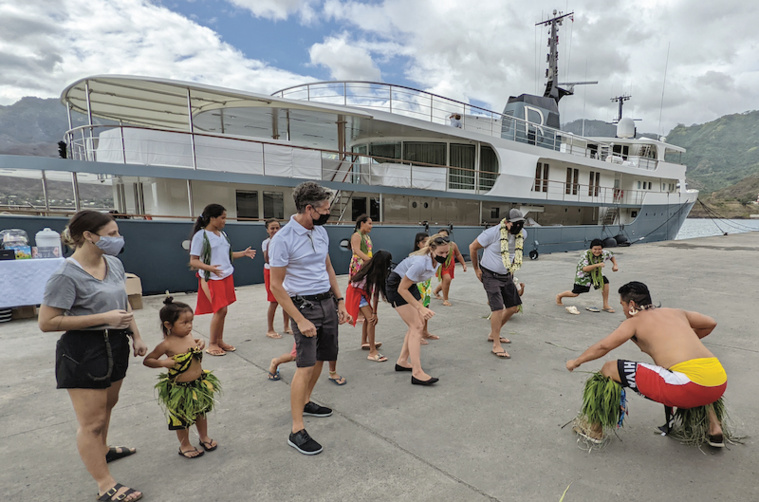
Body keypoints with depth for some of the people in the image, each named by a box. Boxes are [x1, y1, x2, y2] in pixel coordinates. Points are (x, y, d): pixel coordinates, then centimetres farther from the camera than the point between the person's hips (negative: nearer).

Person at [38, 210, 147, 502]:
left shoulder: (114, 263, 2)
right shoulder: (67, 276, -21)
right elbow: (47, 323, -20)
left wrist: (136, 336, 12)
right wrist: (103, 318, -24)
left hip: (115, 345, 8)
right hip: (84, 352, -8)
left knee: (107, 404, 25)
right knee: (92, 421, 4)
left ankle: (101, 451, 49)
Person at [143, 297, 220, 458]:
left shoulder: (189, 336, -6)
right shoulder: (167, 345, -22)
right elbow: (147, 360, -12)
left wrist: (200, 343, -3)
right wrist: (163, 362, -27)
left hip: (199, 383, 5)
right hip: (180, 389, -5)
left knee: (201, 412, 23)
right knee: (183, 419, 16)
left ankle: (204, 437, 46)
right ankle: (185, 445, 38)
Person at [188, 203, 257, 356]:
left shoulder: (222, 234, 13)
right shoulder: (200, 236, -10)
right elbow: (193, 261, -11)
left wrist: (244, 253, 11)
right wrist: (209, 267, -28)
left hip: (226, 276, 7)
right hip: (211, 279, -7)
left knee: (222, 311, 9)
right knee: (220, 310, -10)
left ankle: (220, 341, 22)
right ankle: (212, 344, 6)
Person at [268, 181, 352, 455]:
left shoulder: (321, 231, 5)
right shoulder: (283, 239, -17)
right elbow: (276, 286, -15)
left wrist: (340, 301, 12)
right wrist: (300, 320, -18)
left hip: (328, 302, 7)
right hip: (304, 306, -7)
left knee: (320, 359, 15)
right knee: (306, 366, -9)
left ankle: (306, 402, 36)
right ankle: (297, 431, 2)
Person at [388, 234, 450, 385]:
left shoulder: (436, 260, -10)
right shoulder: (420, 263, -35)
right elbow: (402, 289, -29)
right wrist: (421, 308, -29)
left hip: (410, 285, 9)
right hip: (397, 287, -9)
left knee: (418, 323, 8)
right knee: (416, 326, -14)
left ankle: (402, 362, 19)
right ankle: (417, 373, -14)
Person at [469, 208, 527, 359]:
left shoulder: (522, 234, -3)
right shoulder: (493, 232, -23)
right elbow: (473, 247, -11)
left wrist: (511, 269, 18)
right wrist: (476, 269, -4)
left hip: (507, 276, 7)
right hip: (491, 276, -7)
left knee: (513, 307, 9)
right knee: (498, 308, -16)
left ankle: (493, 334, 29)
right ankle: (496, 346, -3)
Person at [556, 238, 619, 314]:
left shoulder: (604, 253, -19)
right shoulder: (586, 255, -33)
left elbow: (611, 255, 5)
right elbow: (584, 269, -43)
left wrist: (615, 265, -8)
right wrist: (597, 265, -53)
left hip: (596, 273, 5)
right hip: (583, 274, -5)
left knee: (605, 282, -19)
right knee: (575, 293, -1)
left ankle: (606, 305, -4)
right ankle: (559, 296, 29)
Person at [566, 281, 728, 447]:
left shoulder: (635, 321, 6)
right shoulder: (676, 312, 23)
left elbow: (603, 346, -2)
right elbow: (711, 323, 37)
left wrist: (576, 362, 11)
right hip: (720, 385, 8)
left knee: (609, 369, 2)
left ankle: (595, 430, 12)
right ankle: (715, 428, 32)